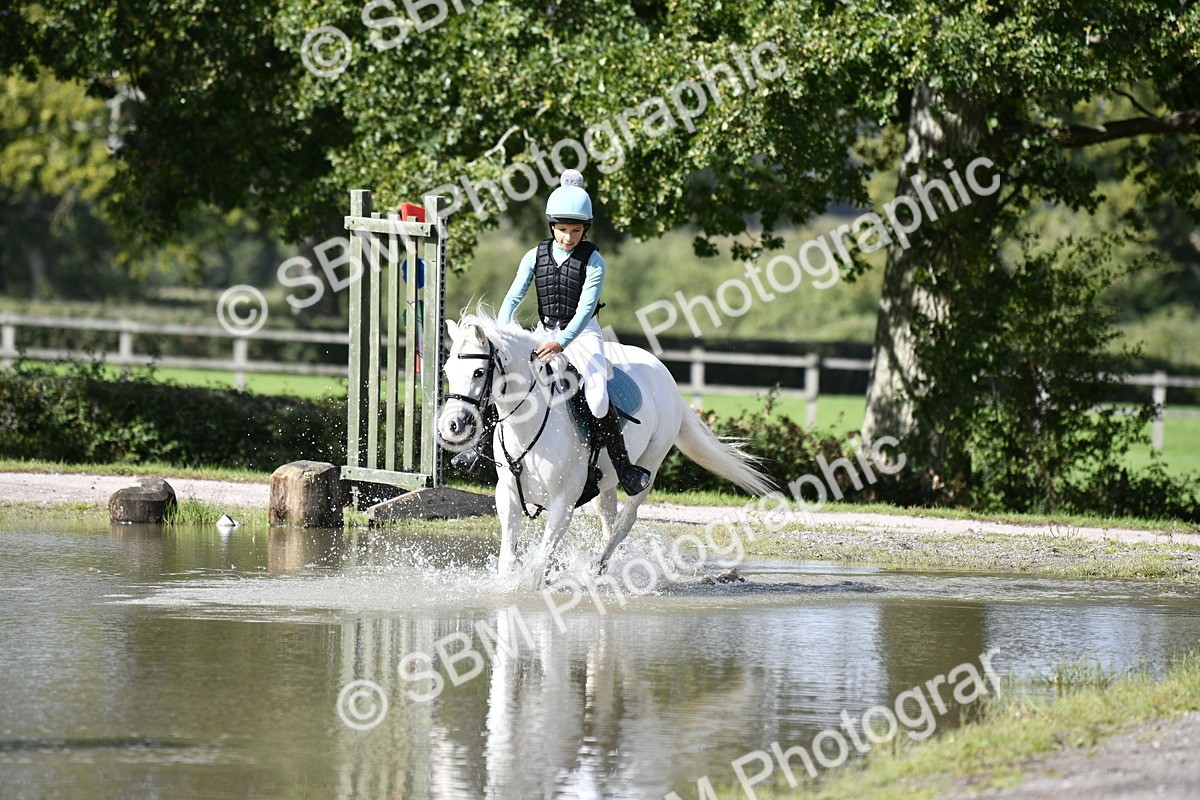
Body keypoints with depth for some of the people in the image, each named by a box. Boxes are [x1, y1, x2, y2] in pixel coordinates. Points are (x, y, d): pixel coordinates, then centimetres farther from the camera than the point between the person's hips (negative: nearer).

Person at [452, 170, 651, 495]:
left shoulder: (593, 261, -11)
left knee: (598, 397, -23)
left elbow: (585, 309, -18)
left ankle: (623, 466, -14)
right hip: (544, 332, 4)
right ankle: (485, 443, 15)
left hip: (582, 334, -4)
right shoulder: (536, 256, 0)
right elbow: (513, 298, -3)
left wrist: (561, 343, -31)